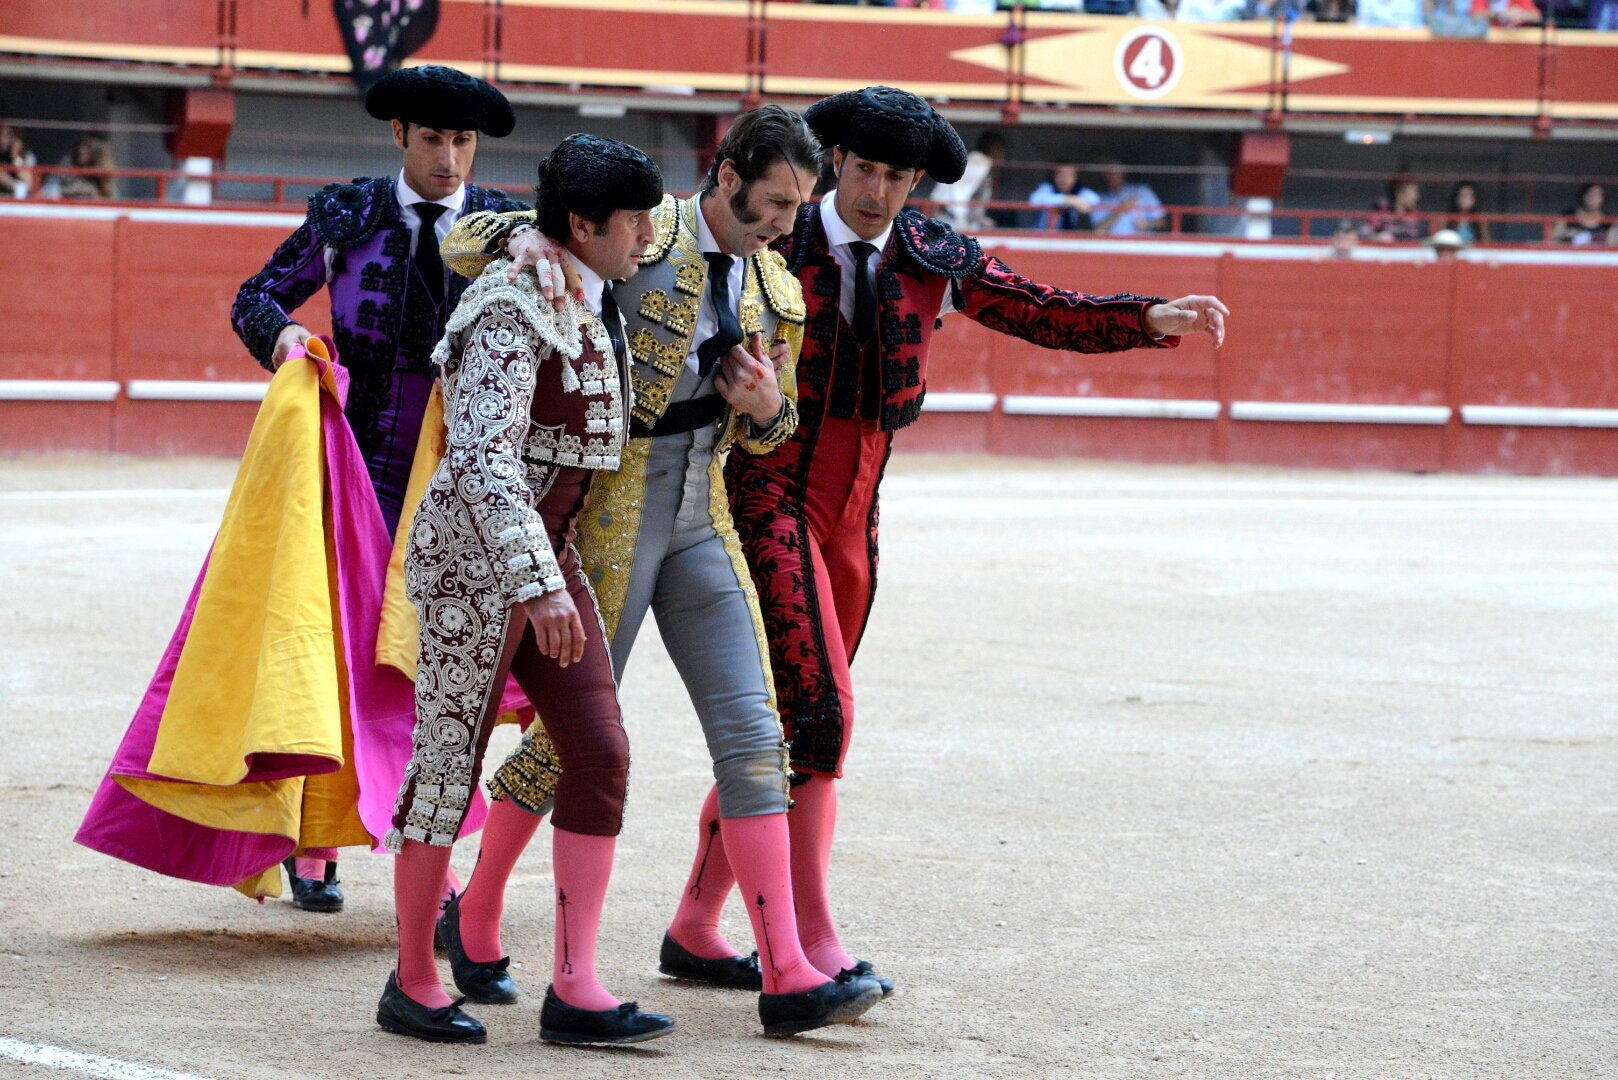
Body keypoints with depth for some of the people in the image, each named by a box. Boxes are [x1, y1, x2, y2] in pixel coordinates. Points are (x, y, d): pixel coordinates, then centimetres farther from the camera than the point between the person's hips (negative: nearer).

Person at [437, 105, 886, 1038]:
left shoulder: (779, 296, 10)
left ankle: (788, 972, -4)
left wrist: (766, 407, -2)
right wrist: (524, 243, -30)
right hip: (608, 512, -6)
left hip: (701, 521, 6)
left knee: (753, 734, -2)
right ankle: (476, 916, 22)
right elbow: (463, 242, -7)